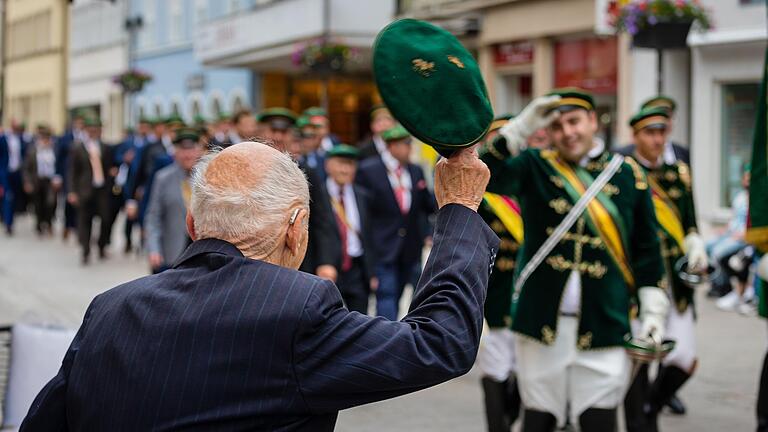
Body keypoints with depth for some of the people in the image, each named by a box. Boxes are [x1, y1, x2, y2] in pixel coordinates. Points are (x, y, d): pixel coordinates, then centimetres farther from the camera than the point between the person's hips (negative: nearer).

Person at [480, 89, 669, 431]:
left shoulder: (627, 174, 6)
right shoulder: (535, 166, 3)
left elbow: (646, 248, 9)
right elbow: (488, 178, -16)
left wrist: (653, 310, 4)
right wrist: (521, 128, -25)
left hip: (603, 326, 0)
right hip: (541, 323, 0)